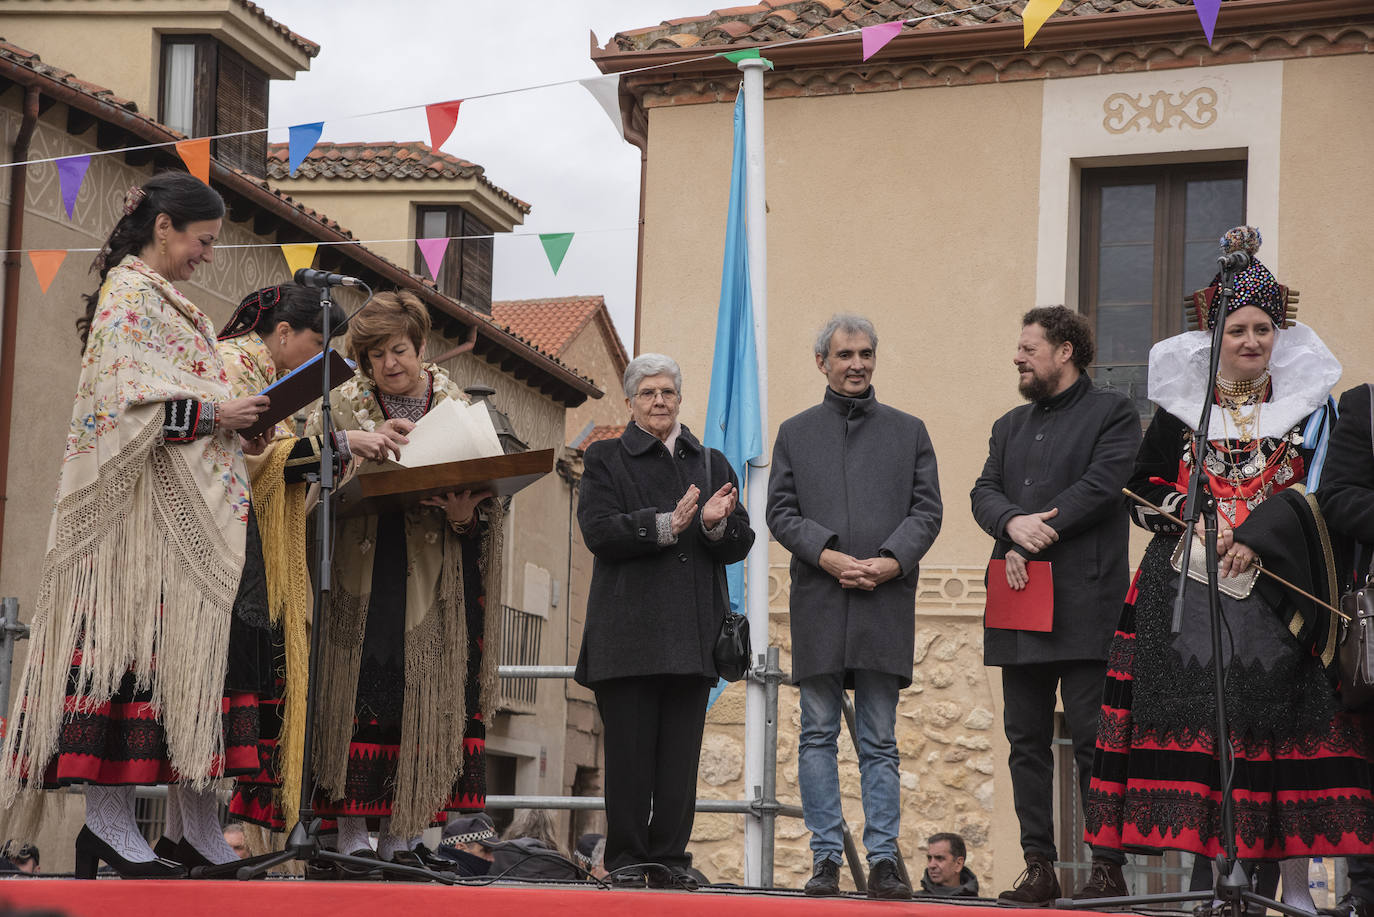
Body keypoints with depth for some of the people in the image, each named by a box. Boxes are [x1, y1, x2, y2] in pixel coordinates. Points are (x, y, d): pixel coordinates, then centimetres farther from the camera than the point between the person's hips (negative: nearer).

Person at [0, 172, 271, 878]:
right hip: (140, 508, -9)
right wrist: (214, 413, -14)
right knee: (128, 637, -11)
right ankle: (109, 819, -10)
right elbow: (119, 399, -16)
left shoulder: (169, 303, 23)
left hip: (189, 514, 9)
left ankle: (201, 831, 0)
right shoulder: (129, 292, -5)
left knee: (191, 646, 3)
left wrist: (235, 414, 11)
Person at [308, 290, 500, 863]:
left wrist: (465, 516, -15)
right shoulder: (342, 407, 8)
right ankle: (351, 829, -4)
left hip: (430, 578, 1)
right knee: (359, 688, -8)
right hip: (360, 573, -1)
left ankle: (400, 831, 3)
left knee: (420, 695, -2)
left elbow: (486, 486, 6)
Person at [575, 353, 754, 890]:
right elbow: (598, 530, -7)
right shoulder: (606, 460, 8)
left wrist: (716, 525, -11)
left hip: (692, 636, 3)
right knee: (629, 751, -4)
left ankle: (669, 856, 8)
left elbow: (741, 543, 12)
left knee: (681, 753, 2)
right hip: (629, 633, -3)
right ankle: (626, 860, 3)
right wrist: (667, 525, -18)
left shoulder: (711, 463, 18)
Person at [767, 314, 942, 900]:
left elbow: (927, 510, 6)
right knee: (818, 736, 1)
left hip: (885, 604, 0)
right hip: (818, 606, 0)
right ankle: (826, 858, 4)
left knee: (880, 741, 1)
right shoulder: (795, 433, 13)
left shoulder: (908, 432, 13)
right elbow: (781, 511, 5)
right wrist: (828, 556, -11)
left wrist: (891, 562, -11)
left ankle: (883, 859, 1)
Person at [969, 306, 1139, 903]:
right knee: (1027, 740, 4)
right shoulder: (1010, 426, 23)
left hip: (1084, 605, -6)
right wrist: (1013, 521, -13)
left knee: (1091, 735, -8)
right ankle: (1039, 866, 7)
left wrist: (1034, 541, -12)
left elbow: (1102, 485, -10)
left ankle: (1108, 868, -5)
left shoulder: (1112, 413, 3)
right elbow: (984, 493, 11)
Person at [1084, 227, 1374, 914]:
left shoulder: (1308, 406, 7)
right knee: (1200, 720, -6)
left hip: (1280, 584, 0)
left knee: (1283, 724, -5)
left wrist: (1256, 535, -15)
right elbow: (1144, 488, 10)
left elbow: (1315, 492, -1)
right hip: (1189, 587, 1)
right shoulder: (1181, 405, 9)